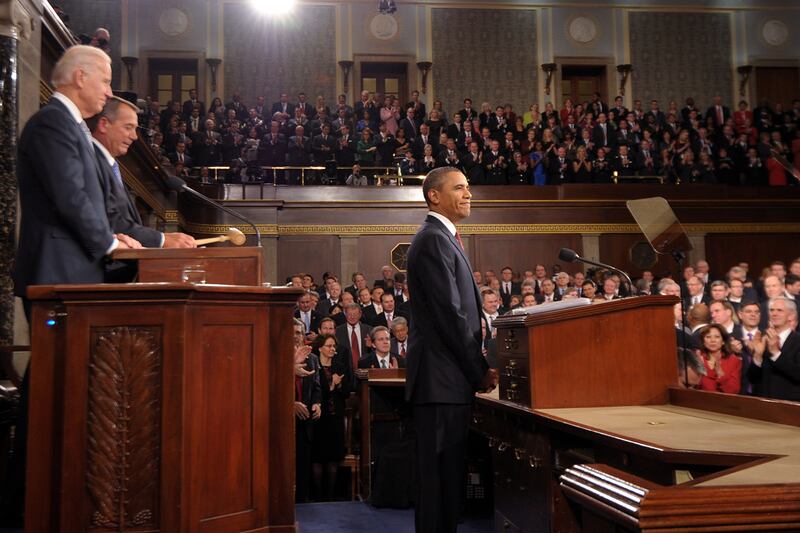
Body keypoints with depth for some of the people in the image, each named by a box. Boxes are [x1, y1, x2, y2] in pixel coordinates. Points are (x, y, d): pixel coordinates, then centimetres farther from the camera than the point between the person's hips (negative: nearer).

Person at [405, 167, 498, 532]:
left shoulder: (443, 239, 20)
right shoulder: (433, 240, -12)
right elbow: (450, 315, -17)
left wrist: (477, 370, 11)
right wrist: (480, 372, -11)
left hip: (449, 378, 10)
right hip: (442, 378, -10)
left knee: (447, 473, 12)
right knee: (441, 474, -5)